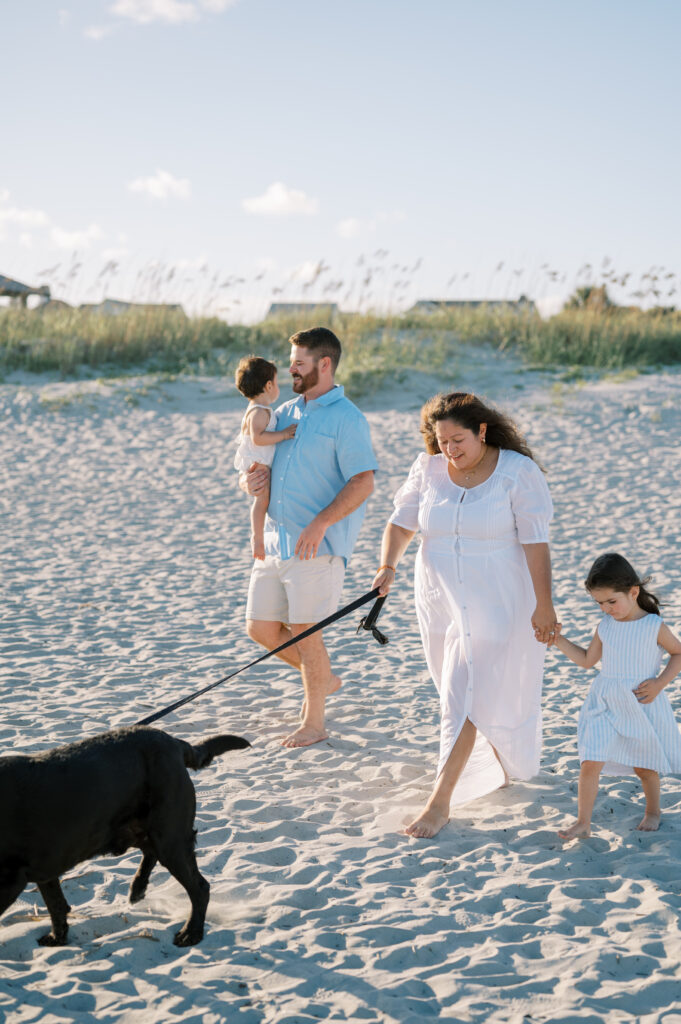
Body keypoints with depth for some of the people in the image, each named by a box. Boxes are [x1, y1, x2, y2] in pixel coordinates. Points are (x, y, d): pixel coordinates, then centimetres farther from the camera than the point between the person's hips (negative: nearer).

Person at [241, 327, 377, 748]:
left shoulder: (347, 418, -8)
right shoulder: (285, 413, 15)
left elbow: (363, 482, -16)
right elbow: (256, 462, 22)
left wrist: (320, 523, -25)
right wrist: (249, 481, -3)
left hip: (318, 544, -8)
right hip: (275, 538, 8)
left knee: (304, 629, -4)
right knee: (261, 627, 8)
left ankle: (314, 722, 11)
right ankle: (324, 678, 31)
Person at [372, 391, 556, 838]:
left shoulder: (517, 472, -12)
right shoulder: (429, 470, 1)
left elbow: (536, 542, -13)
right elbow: (402, 522, 0)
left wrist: (544, 604, -15)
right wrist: (388, 566, -18)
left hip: (493, 600, -5)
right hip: (439, 598, 5)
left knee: (466, 696, -9)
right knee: (464, 689, 17)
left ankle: (440, 802, -8)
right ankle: (503, 764, 42)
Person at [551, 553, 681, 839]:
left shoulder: (654, 627, -10)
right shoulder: (605, 626, 1)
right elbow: (587, 660, 13)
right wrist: (559, 640, 5)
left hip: (642, 706, -2)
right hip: (606, 706, 3)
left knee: (644, 766, 13)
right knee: (590, 762, -10)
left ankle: (653, 811, 39)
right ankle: (583, 822, -2)